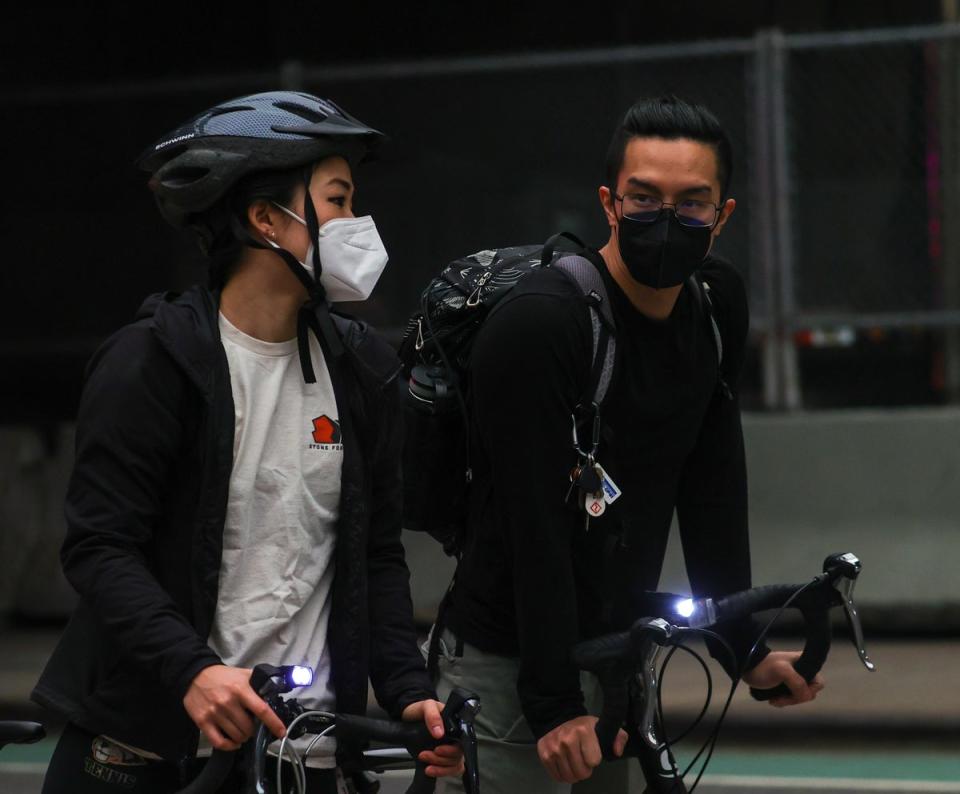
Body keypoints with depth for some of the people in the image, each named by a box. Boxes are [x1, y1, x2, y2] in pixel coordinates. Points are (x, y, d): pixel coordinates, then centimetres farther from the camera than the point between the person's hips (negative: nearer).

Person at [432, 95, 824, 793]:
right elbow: (536, 531, -23)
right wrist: (555, 706, -25)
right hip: (513, 667, -7)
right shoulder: (540, 322, -22)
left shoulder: (719, 305, 1)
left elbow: (713, 488, 6)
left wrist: (745, 650, 4)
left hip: (621, 649, 7)